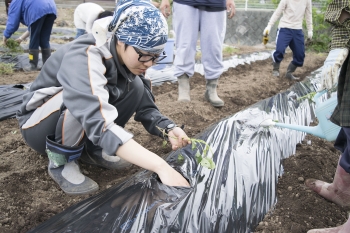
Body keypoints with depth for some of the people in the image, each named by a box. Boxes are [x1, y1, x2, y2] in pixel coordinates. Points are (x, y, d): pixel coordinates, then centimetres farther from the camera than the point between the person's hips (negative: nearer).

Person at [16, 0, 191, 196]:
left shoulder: (127, 58, -12)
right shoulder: (84, 57, -35)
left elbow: (146, 108, -8)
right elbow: (100, 123, -47)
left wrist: (169, 129, -29)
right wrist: (160, 166, -50)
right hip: (39, 125, -6)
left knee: (135, 87, -13)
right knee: (83, 99, -37)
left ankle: (91, 148, 1)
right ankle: (61, 161, -12)